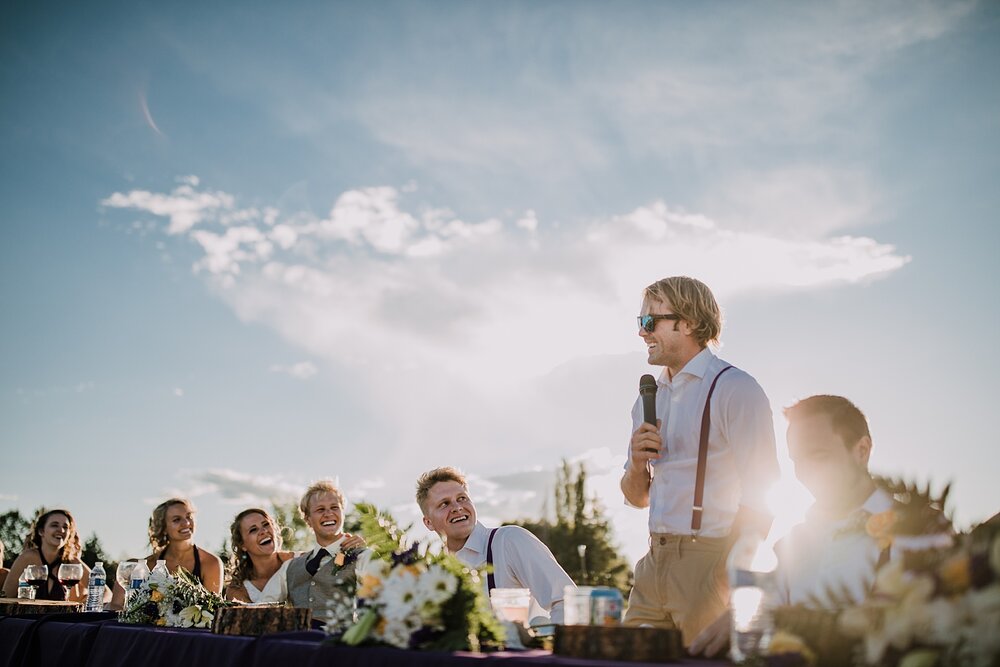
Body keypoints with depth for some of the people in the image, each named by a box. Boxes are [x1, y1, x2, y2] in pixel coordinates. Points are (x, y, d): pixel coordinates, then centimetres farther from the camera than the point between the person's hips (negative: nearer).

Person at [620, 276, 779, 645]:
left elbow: (760, 495, -13)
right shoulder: (649, 397, 16)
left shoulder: (735, 390, -8)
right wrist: (637, 463, -1)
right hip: (655, 562, 7)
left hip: (709, 562, -7)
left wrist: (730, 579, -18)